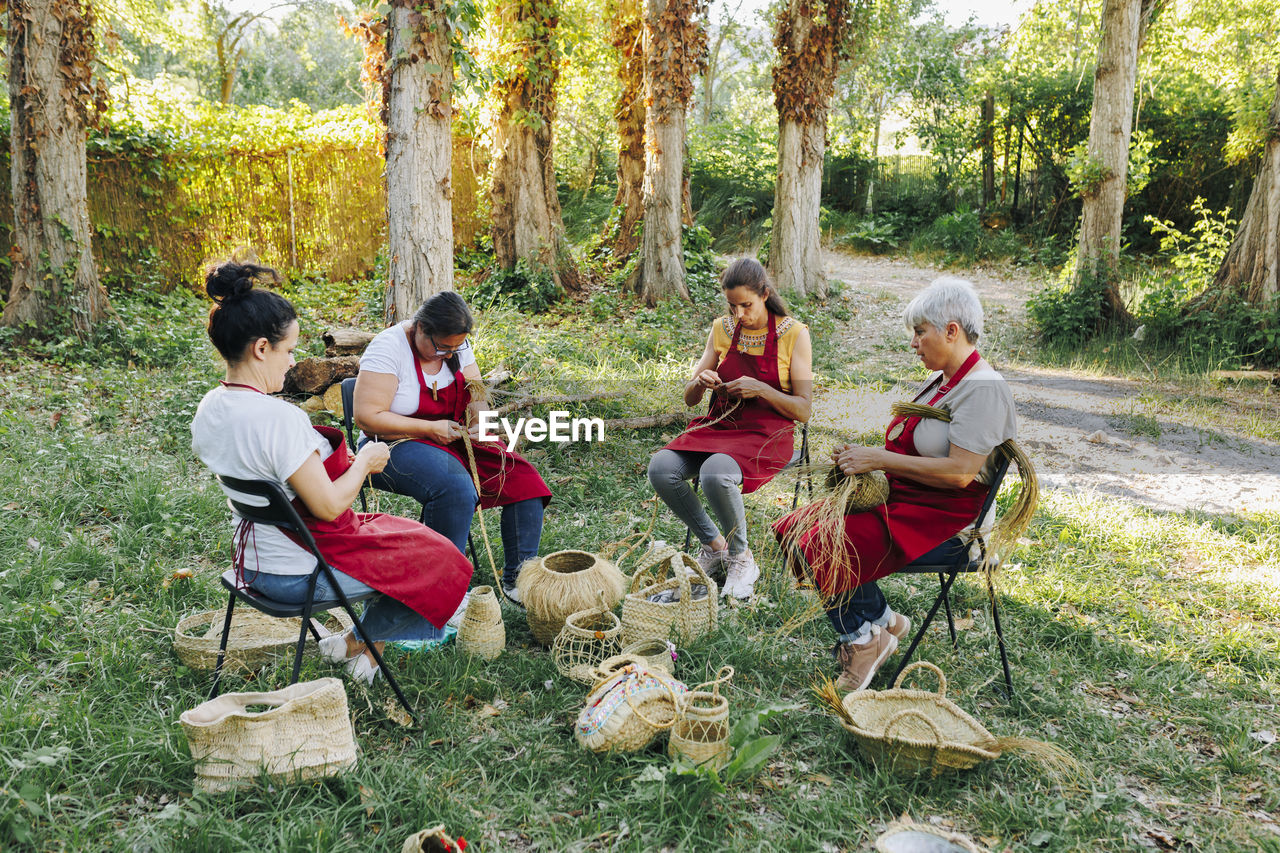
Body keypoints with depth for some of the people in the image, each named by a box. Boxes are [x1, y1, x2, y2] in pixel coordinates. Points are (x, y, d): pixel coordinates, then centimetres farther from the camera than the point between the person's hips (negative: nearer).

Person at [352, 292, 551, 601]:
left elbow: (475, 395, 13)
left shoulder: (456, 346, 3)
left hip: (453, 439, 7)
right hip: (398, 445, -7)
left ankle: (517, 579, -5)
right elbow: (367, 416, -21)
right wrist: (430, 429, -23)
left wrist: (478, 416, -11)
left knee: (521, 478, -12)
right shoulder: (389, 347, -17)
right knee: (456, 489, -37)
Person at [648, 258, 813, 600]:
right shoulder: (722, 329, 8)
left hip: (768, 433, -5)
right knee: (660, 468, -23)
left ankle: (741, 558, -9)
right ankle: (713, 545, -2)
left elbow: (803, 410, -6)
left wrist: (760, 389, -20)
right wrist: (699, 382, -13)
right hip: (719, 426, 5)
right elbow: (689, 399, 11)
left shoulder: (794, 334, -5)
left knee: (715, 474, -36)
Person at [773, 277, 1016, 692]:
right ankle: (883, 620, 3)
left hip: (942, 513, -10)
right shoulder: (941, 380, 14)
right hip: (901, 497, 10)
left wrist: (880, 459, -21)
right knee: (794, 529, -5)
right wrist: (862, 455, 1)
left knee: (822, 546, -24)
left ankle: (861, 638, 2)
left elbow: (959, 472, -25)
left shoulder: (983, 389, -16)